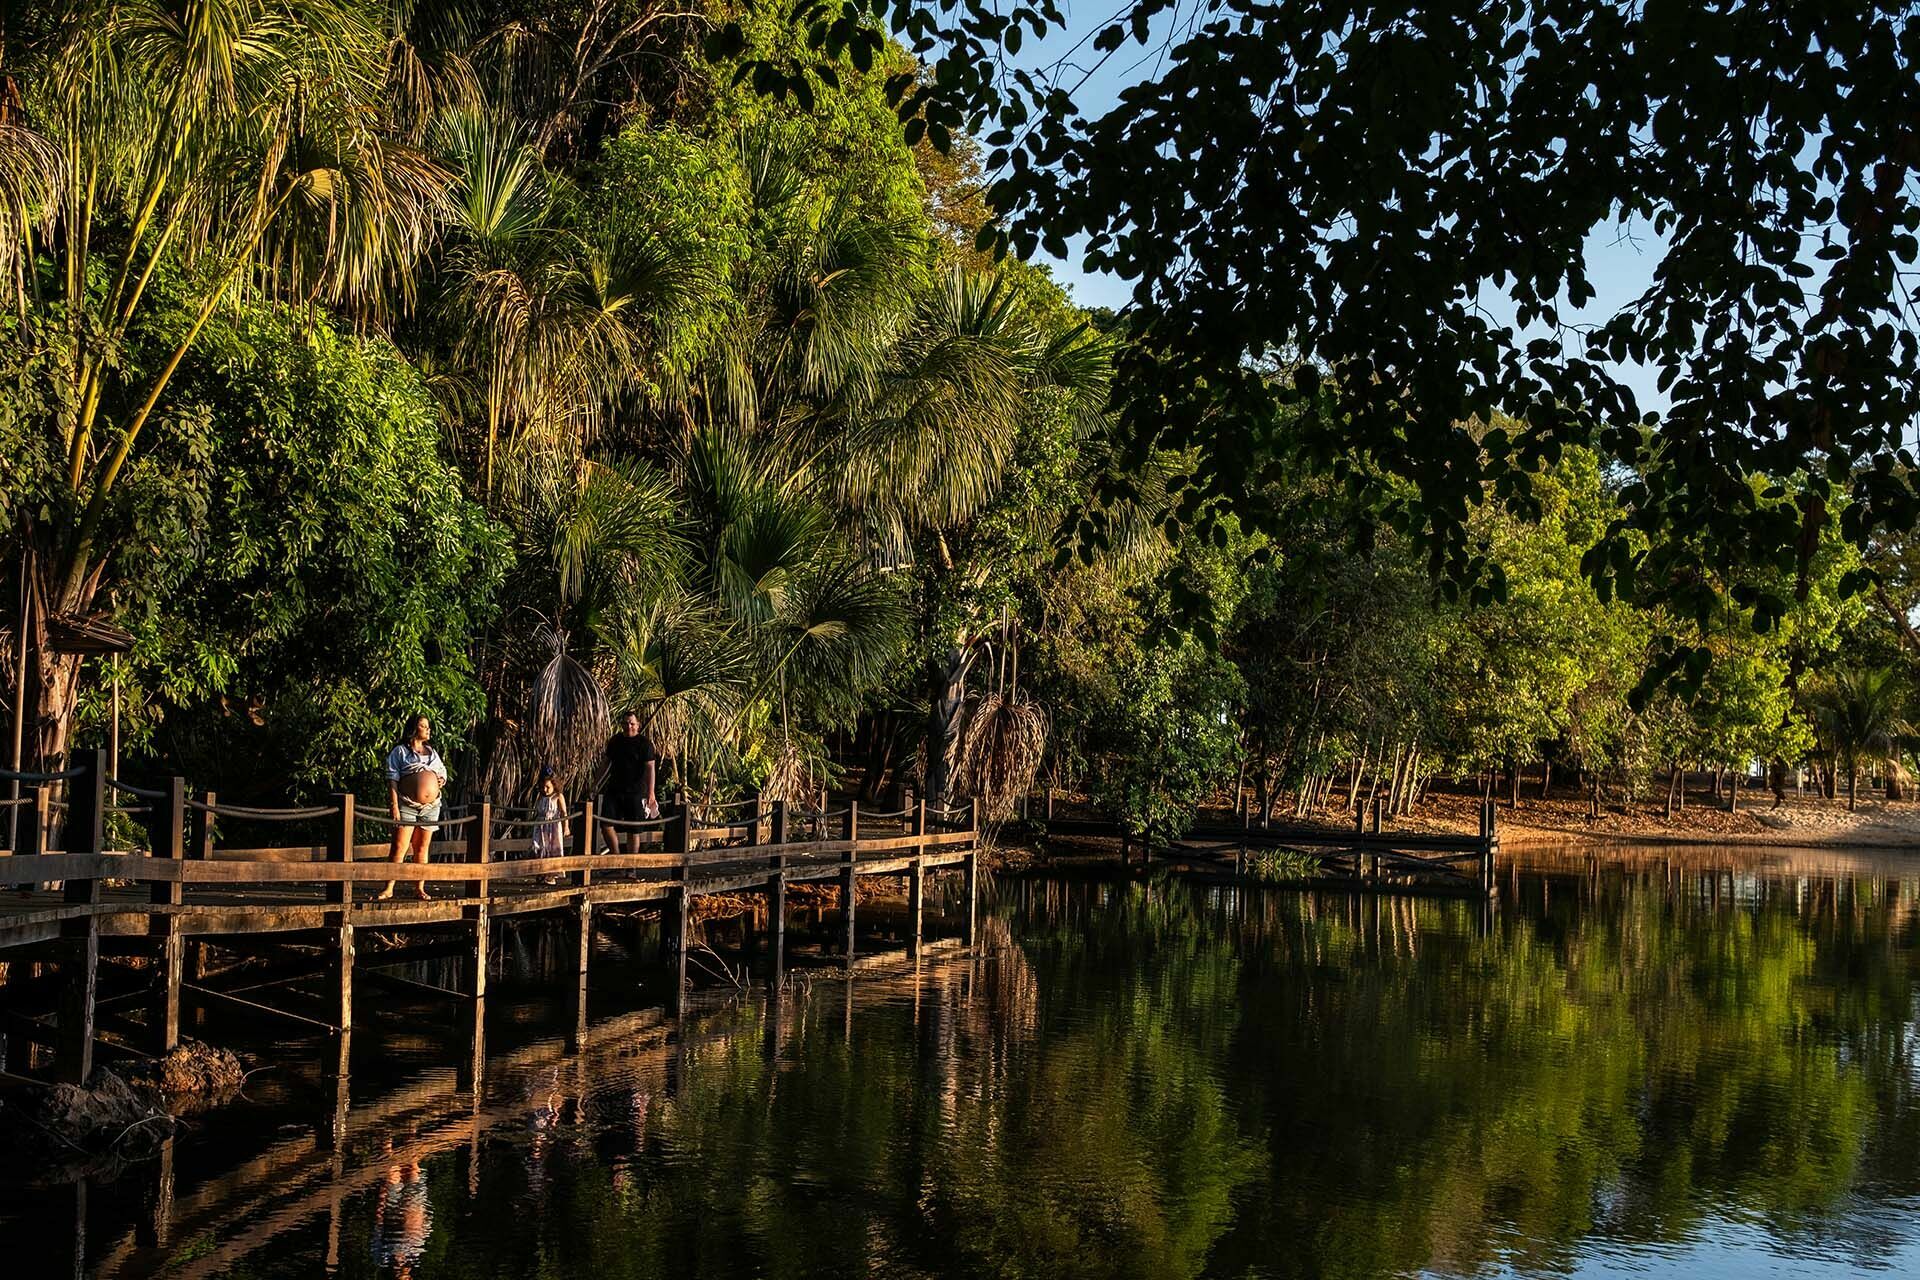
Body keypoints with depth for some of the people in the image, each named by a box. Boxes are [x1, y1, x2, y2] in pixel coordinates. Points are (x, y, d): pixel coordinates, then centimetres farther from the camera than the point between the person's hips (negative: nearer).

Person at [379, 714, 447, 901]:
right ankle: (389, 888, -9)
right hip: (407, 806, -5)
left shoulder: (432, 752, 17)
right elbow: (392, 779, -6)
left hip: (431, 807, 5)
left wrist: (442, 781, 1)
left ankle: (420, 887, 13)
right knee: (400, 847, -10)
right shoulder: (400, 751, 0)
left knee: (422, 848, 8)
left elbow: (443, 773, 26)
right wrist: (394, 804, -15)